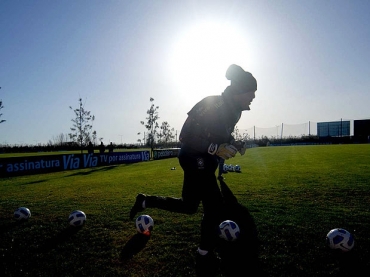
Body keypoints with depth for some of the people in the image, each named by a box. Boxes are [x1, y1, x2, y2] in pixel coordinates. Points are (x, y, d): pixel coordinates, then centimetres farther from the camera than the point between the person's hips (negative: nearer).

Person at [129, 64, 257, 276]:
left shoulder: (233, 110, 5)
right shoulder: (214, 106, -23)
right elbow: (187, 137, -25)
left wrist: (234, 143, 2)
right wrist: (217, 149, -30)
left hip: (204, 159, 10)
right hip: (195, 159, -10)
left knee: (189, 206, 17)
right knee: (214, 208, -3)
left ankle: (146, 201, 30)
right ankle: (204, 260, 17)